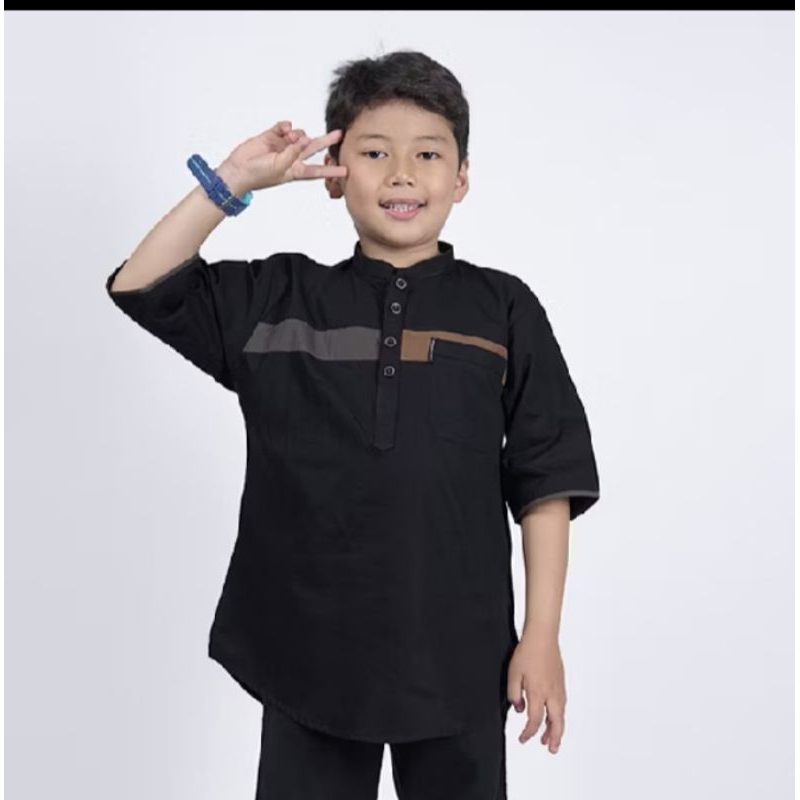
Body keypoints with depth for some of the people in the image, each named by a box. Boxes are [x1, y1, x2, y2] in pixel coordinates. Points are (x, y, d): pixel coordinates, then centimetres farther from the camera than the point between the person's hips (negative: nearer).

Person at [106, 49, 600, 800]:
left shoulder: (503, 310, -2)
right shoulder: (274, 300, 3)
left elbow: (545, 480, -1)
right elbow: (139, 287, 1)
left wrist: (542, 637, -3)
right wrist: (232, 181, -5)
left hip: (457, 653, 0)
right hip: (308, 647, 1)